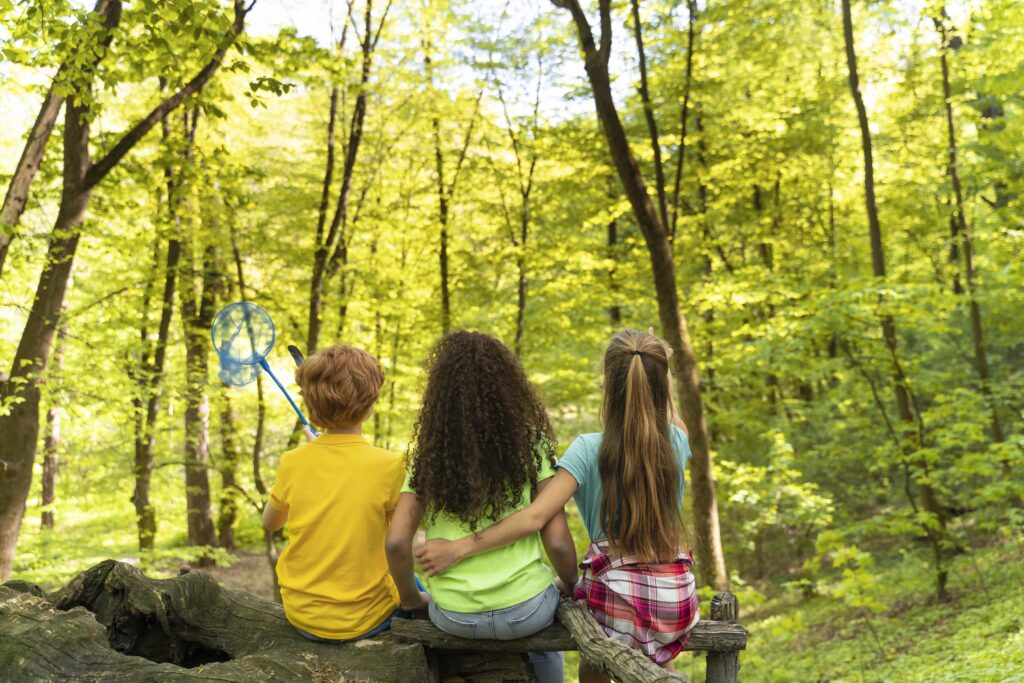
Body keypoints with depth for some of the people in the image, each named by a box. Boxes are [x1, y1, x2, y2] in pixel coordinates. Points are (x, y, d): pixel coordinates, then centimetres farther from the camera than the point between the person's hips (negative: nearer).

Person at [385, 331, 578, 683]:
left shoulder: (428, 456, -5)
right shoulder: (531, 445, -10)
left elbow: (396, 542, -11)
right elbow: (558, 543, -12)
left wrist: (411, 600, 6)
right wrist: (572, 587, 7)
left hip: (452, 617, 2)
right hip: (524, 611, -2)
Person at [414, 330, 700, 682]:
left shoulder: (589, 449, -15)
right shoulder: (677, 441, -5)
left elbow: (535, 516, -23)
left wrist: (458, 548, -21)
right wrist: (655, 368, 28)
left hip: (615, 597, -2)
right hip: (675, 600, 3)